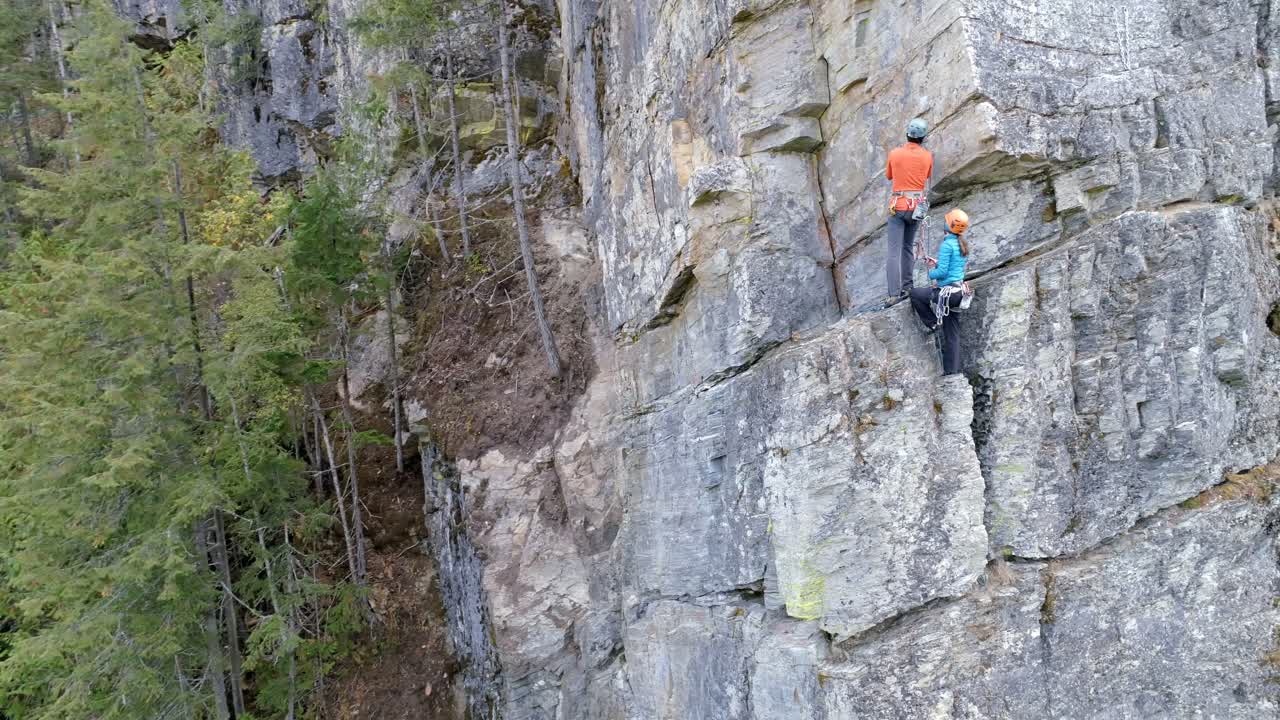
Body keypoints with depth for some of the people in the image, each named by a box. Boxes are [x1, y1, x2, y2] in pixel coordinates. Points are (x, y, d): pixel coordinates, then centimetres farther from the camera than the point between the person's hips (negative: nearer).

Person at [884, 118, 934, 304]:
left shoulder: (894, 153, -5)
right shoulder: (927, 156, -1)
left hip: (897, 206, -3)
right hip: (917, 207, 3)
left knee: (894, 251, -5)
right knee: (908, 247, 20)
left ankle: (894, 294, -15)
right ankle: (906, 287, 21)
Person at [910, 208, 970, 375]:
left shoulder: (947, 245, -15)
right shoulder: (963, 245, 11)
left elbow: (942, 272, -19)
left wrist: (931, 273, 0)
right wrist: (937, 264, 16)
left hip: (947, 292, -9)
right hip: (959, 293, 9)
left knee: (915, 294, 11)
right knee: (952, 335, 11)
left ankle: (931, 323, 14)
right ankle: (952, 370, 14)